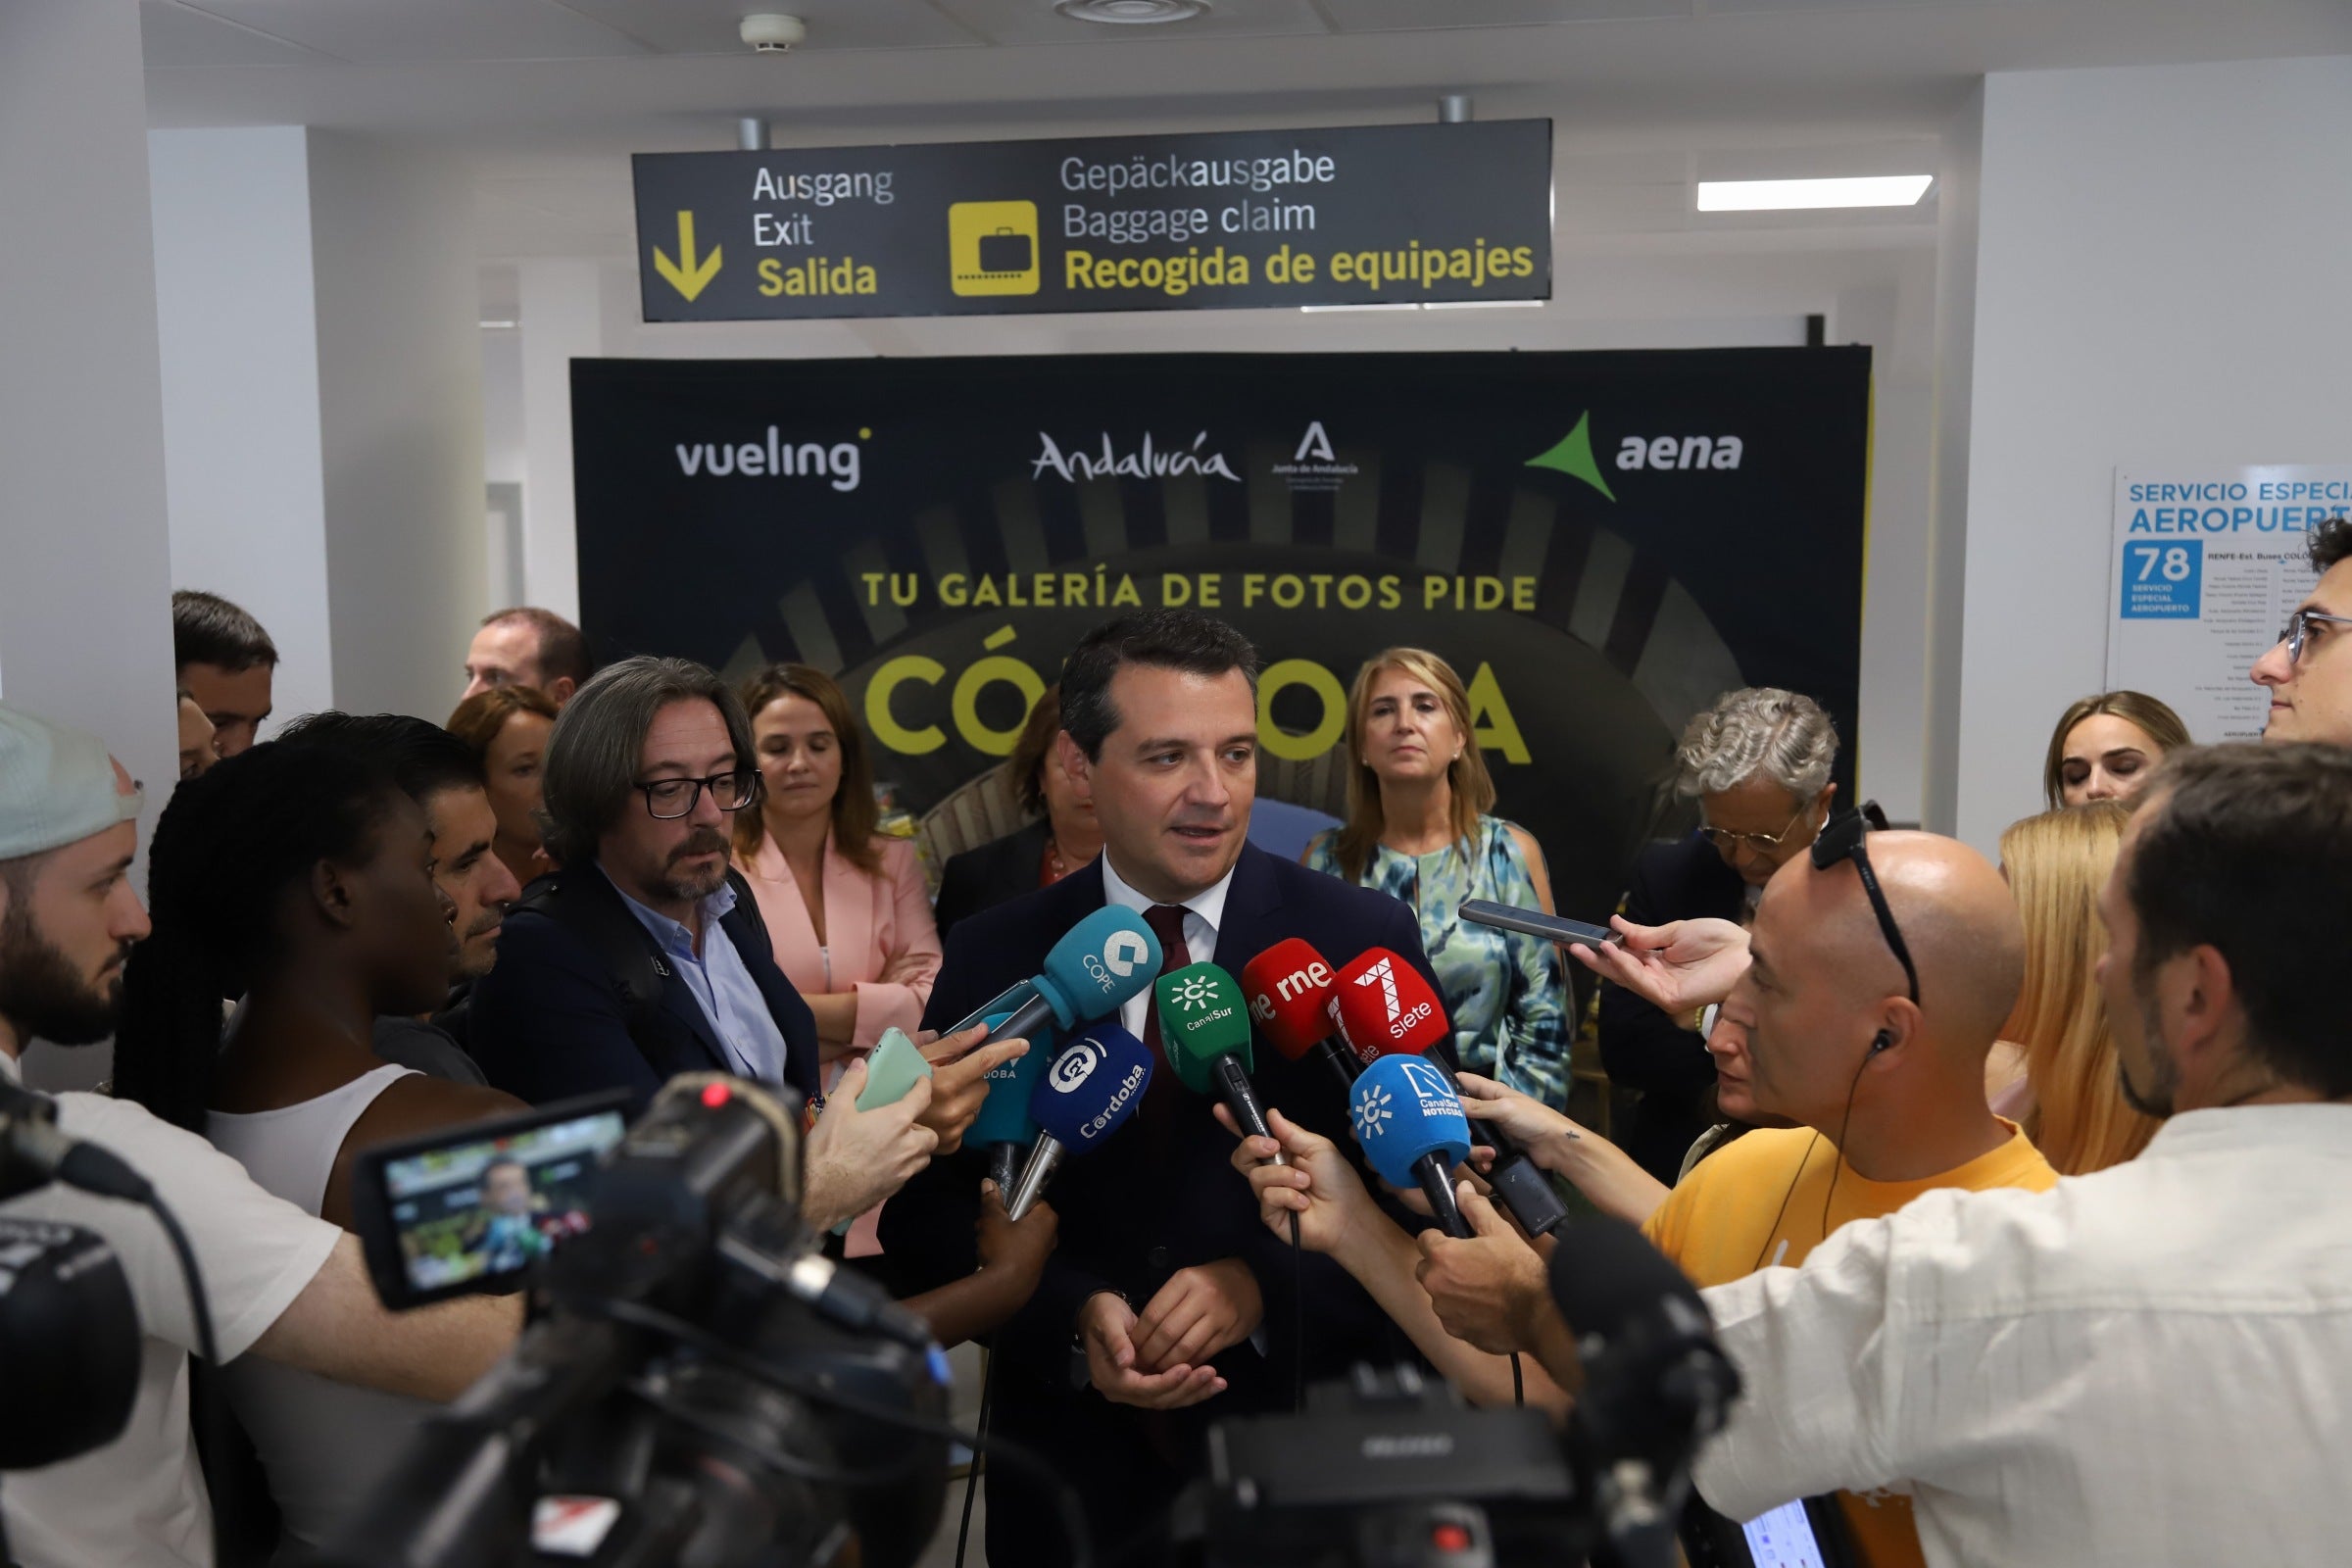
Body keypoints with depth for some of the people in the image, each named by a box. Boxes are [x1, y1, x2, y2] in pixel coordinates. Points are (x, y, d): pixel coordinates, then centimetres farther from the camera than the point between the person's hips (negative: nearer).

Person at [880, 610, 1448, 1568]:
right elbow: (928, 1215, -1)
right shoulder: (991, 962, -5)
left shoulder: (1363, 939, -9)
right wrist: (1075, 1313, -17)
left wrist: (1266, 1284, -21)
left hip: (1315, 1457, 0)